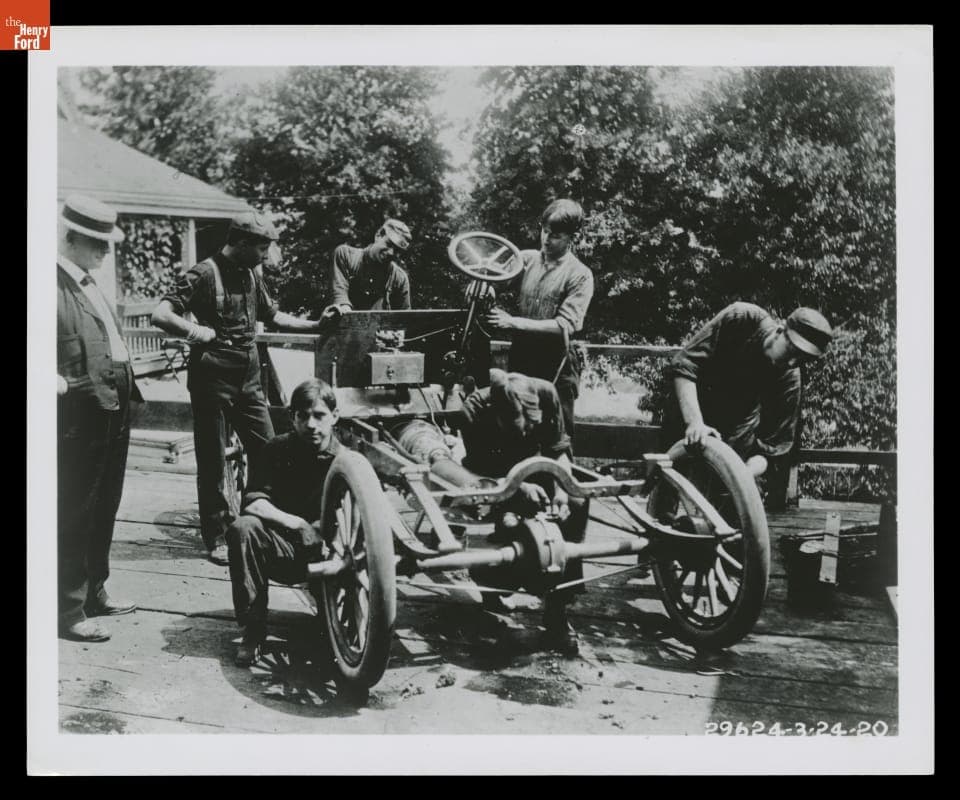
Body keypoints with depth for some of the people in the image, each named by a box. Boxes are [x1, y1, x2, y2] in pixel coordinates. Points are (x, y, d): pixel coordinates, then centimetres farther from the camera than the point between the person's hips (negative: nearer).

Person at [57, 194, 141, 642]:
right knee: (75, 515, -1)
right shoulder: (55, 285, -13)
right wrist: (58, 382, -26)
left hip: (114, 412, 9)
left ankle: (94, 592, 33)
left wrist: (126, 378, 13)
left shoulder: (89, 284, 16)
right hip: (80, 416, -9)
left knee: (104, 509, 19)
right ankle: (68, 609, 10)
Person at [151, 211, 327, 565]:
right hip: (212, 376, -7)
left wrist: (317, 326, 16)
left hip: (248, 376, 7)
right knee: (212, 460, 2)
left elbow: (273, 315, 22)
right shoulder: (204, 274, -12)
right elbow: (161, 315, -20)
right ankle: (216, 538, 11)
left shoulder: (252, 274, 10)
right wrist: (198, 332, -30)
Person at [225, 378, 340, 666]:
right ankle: (253, 629, -18)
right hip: (283, 550, 1)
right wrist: (296, 524, -27)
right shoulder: (278, 450, -2)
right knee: (243, 528, -29)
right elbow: (254, 502, -12)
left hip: (326, 553, -1)